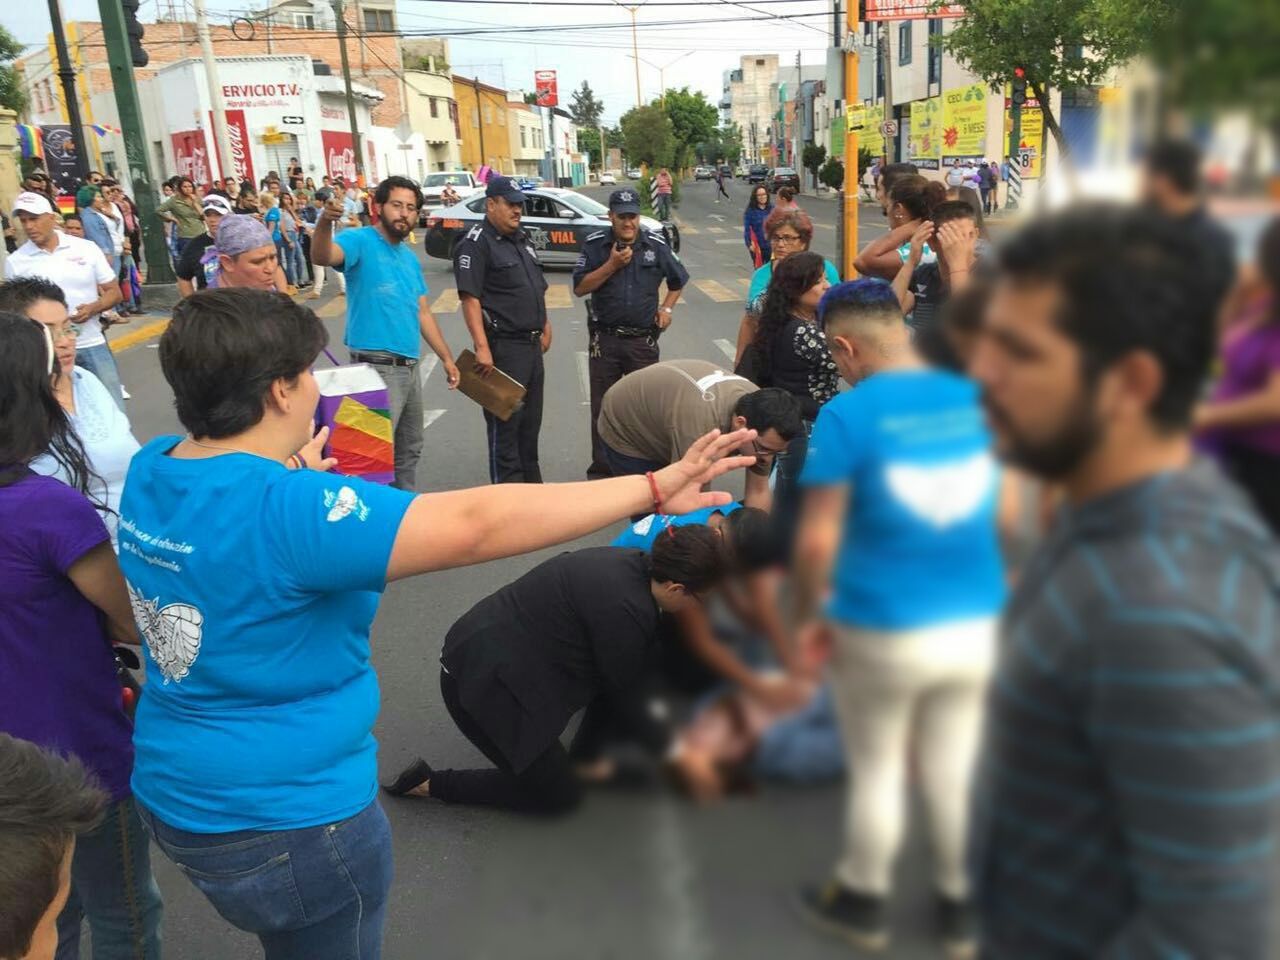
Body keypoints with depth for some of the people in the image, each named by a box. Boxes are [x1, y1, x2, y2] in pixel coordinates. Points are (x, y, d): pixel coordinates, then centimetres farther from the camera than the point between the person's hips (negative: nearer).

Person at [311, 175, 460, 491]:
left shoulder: (410, 258, 15)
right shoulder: (361, 241, -9)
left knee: (409, 450, 20)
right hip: (378, 368, -8)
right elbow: (322, 257, -31)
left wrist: (447, 358, 17)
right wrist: (325, 221, -50)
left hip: (410, 368, 9)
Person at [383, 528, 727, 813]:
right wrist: (668, 753, 4)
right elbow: (627, 698, -10)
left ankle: (581, 764, 16)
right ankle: (429, 782, 10)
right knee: (562, 797, 5)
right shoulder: (622, 608, -26)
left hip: (499, 656, 9)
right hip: (483, 682, -9)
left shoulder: (635, 565, 0)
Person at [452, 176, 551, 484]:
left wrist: (545, 326, 19)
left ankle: (532, 483, 29)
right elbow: (470, 298, -20)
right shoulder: (476, 243, -11)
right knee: (504, 423, -3)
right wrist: (482, 347, -26)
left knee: (531, 420, 17)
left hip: (532, 345, 9)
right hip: (503, 347, -9)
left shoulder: (521, 239, 16)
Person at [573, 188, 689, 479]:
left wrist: (667, 308, 3)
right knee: (602, 407, 6)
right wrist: (612, 264, -16)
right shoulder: (595, 244, -3)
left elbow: (678, 280, 17)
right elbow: (579, 288, -9)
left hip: (643, 339, 1)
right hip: (604, 338, -1)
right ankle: (601, 469, 15)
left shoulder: (656, 245, 1)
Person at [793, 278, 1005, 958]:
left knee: (875, 769, 16)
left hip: (882, 631, -4)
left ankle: (864, 904, 37)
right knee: (954, 767, 21)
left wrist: (807, 616, 0)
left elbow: (816, 540, -15)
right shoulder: (977, 401, 1)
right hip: (979, 624, 5)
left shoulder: (846, 416, -13)